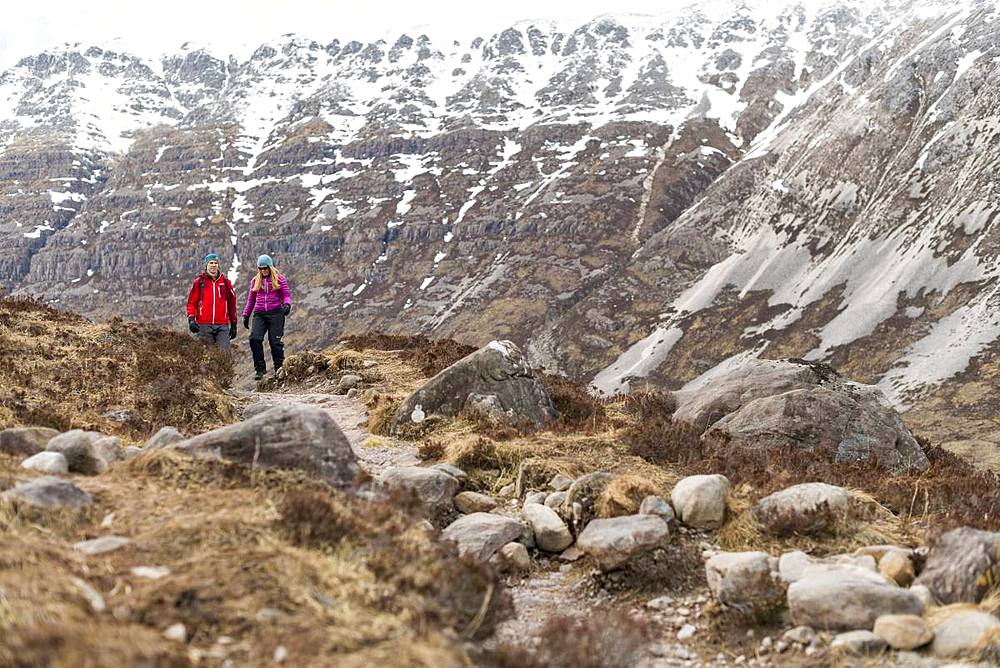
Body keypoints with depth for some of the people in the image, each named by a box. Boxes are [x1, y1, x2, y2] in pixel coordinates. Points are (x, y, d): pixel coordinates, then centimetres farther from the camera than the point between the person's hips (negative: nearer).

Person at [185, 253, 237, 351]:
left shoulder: (225, 282, 12)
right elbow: (191, 302, 7)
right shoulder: (199, 282, 8)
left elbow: (232, 303, 16)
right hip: (204, 326, -1)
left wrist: (233, 324, 15)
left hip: (222, 325, 1)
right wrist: (191, 319, -8)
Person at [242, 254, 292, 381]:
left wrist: (287, 304, -18)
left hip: (275, 313, -3)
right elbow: (251, 300, 24)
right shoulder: (255, 281, 18)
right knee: (255, 339, -14)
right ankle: (260, 369, -8)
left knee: (274, 341, -8)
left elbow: (286, 295, 3)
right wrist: (246, 315, 19)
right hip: (259, 314, 3)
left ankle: (279, 368, 6)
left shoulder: (279, 279, 6)